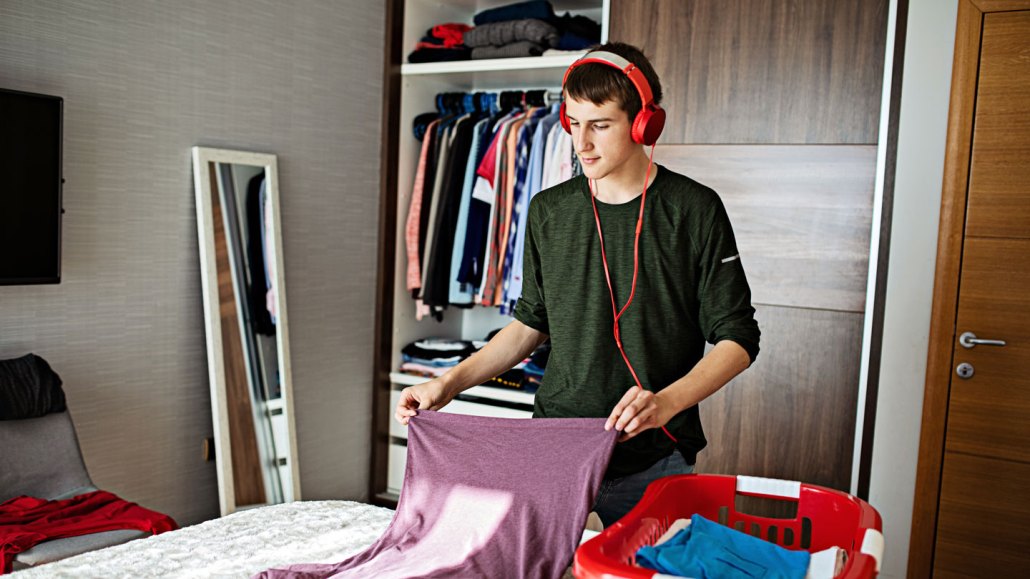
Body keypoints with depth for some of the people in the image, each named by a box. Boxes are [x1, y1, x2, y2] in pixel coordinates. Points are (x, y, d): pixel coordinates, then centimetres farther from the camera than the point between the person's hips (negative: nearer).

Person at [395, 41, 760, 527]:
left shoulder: (694, 210, -7)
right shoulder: (548, 212, 4)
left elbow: (737, 339, -6)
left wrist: (667, 402, -22)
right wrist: (451, 382, 3)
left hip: (652, 461, -2)